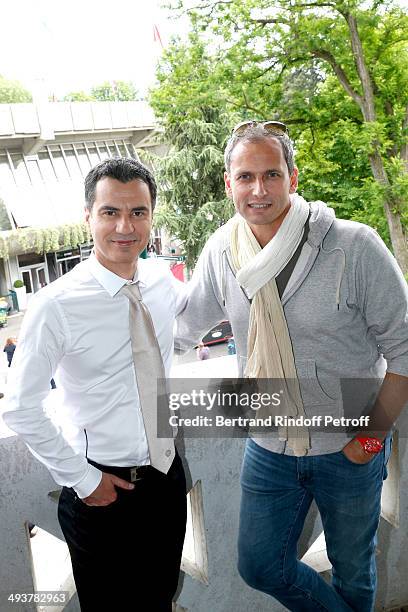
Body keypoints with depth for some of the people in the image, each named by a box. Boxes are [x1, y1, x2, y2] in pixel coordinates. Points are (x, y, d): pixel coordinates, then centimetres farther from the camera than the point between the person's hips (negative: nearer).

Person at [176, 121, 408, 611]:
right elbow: (181, 329, 7)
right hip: (268, 449, 4)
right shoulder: (220, 252, -8)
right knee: (259, 567, 15)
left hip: (350, 450, -3)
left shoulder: (354, 246, -20)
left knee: (353, 571, 19)